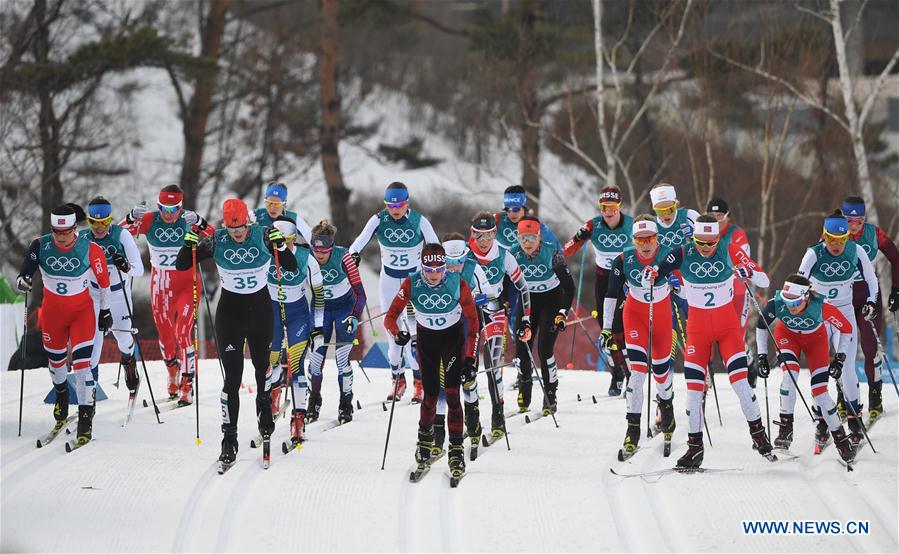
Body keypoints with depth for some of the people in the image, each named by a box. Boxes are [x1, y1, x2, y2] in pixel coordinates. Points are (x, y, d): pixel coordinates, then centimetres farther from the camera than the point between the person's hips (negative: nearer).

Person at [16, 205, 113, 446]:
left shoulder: (90, 249, -18)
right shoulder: (40, 246, -14)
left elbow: (103, 280, -3)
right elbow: (24, 274, -15)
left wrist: (105, 311, 5)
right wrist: (22, 282, -40)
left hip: (82, 311, -3)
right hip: (52, 311, 3)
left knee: (82, 362, -16)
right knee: (55, 359, 19)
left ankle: (85, 420, -15)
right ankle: (61, 394, 51)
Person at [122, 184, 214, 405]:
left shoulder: (188, 220, -10)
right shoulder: (150, 220, -8)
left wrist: (199, 223, -34)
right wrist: (133, 217, -26)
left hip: (187, 283, -3)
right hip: (161, 285, 3)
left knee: (183, 332, -15)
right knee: (165, 334, 13)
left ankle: (187, 385, -7)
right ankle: (172, 373, 40)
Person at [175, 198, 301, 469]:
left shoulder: (263, 236, -12)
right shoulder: (217, 240, -12)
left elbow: (292, 267, -12)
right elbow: (181, 265, -8)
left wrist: (280, 246, -29)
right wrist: (190, 244, -27)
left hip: (260, 310, 1)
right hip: (230, 312, -1)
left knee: (262, 364, 21)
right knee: (232, 377, -8)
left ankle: (264, 409, 50)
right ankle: (229, 439, -7)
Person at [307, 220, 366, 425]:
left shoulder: (343, 257, -26)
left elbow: (360, 292, -21)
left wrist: (354, 317, -30)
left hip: (345, 306, -2)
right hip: (320, 308, 2)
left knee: (342, 358, -12)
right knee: (316, 358, -3)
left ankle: (346, 404, 3)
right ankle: (314, 400, 22)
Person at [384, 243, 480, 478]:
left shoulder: (457, 283, -25)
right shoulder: (412, 283, -22)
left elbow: (473, 321, -18)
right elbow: (390, 317, -17)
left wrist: (471, 360, -22)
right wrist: (397, 334, -39)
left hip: (453, 337, -1)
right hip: (426, 338, 1)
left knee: (452, 393, -14)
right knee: (431, 394, 2)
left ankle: (456, 450, -8)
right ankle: (425, 439, 30)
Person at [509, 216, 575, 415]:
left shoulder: (551, 253, -24)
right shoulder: (514, 255, -16)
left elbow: (569, 285, -18)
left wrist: (562, 313, -24)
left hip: (552, 300, -3)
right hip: (527, 300, 3)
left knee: (544, 349, -17)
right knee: (521, 347, -5)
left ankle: (550, 395, -3)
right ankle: (524, 391, 21)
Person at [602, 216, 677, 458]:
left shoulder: (667, 256, -24)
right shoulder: (623, 261, -19)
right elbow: (612, 294, -9)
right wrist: (607, 327, -7)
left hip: (662, 313, 1)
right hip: (635, 313, -1)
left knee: (661, 364, 13)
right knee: (638, 367, -17)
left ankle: (666, 402, 48)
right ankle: (633, 428, -18)